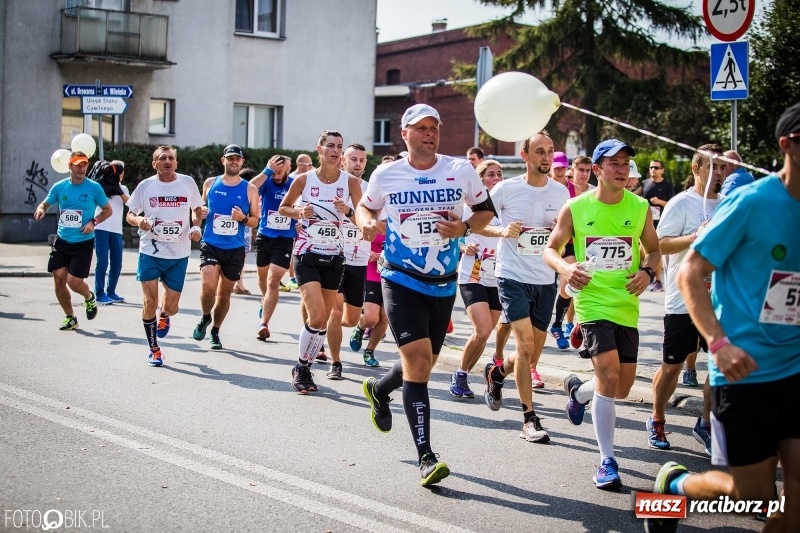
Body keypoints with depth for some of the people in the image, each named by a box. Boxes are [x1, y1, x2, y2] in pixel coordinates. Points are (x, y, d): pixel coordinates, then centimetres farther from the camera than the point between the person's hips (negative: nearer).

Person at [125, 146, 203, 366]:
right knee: (149, 302, -5)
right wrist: (139, 220, -16)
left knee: (171, 307, 2)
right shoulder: (145, 186, -2)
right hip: (150, 253, 0)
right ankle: (154, 350, 14)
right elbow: (130, 215, 6)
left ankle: (163, 316, 42)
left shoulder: (188, 183, -1)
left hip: (179, 255, 1)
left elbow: (197, 209, 14)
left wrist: (196, 227, -5)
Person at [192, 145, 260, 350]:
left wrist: (243, 218, -16)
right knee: (208, 286, -20)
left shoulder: (250, 189, 1)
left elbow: (255, 220, 6)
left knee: (225, 293, 10)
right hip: (211, 245, -1)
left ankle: (215, 331, 30)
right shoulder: (210, 183, 4)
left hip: (235, 249, 1)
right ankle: (205, 318, 11)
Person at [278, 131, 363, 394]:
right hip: (307, 255, -3)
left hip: (334, 257, 3)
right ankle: (301, 367, 5)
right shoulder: (304, 179, -6)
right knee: (317, 316, -16)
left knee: (324, 319, 7)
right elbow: (283, 208, 7)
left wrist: (348, 211, -20)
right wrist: (299, 212, -13)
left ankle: (305, 368, 25)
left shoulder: (351, 181, -4)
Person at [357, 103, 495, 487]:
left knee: (422, 364, 16)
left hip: (443, 284, 3)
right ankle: (425, 457, -12)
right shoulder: (385, 175, -4)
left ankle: (378, 389, 50)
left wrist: (464, 228, -13)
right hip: (402, 282, -3)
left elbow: (486, 210, 7)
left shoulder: (461, 171, -3)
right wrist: (366, 222, -11)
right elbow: (364, 207, 12)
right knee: (418, 361, -16)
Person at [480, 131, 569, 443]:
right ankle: (530, 420, -6)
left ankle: (496, 373, 42)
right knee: (525, 345, -15)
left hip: (545, 280, 5)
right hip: (513, 277, -4)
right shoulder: (506, 189, -8)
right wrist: (502, 231, -17)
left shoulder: (561, 192, 3)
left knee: (532, 357, 11)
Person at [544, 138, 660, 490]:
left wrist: (647, 272, -9)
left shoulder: (640, 208, 1)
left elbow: (654, 250, 12)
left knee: (622, 387, 9)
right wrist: (564, 267, -17)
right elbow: (551, 248, 4)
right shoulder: (575, 208, -4)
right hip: (592, 301, -3)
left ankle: (578, 391, 44)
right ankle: (607, 462, -7)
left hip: (627, 305, 4)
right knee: (609, 375, -17)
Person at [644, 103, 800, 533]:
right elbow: (689, 273, -11)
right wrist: (718, 343, -22)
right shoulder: (752, 202, -12)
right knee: (753, 493, 4)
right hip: (745, 369, -6)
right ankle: (672, 484, 32)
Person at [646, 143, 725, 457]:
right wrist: (695, 237, -27)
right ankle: (656, 421, 23)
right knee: (672, 365, 4)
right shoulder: (681, 203, -8)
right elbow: (661, 244, -15)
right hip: (683, 300, -5)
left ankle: (706, 424, 15)